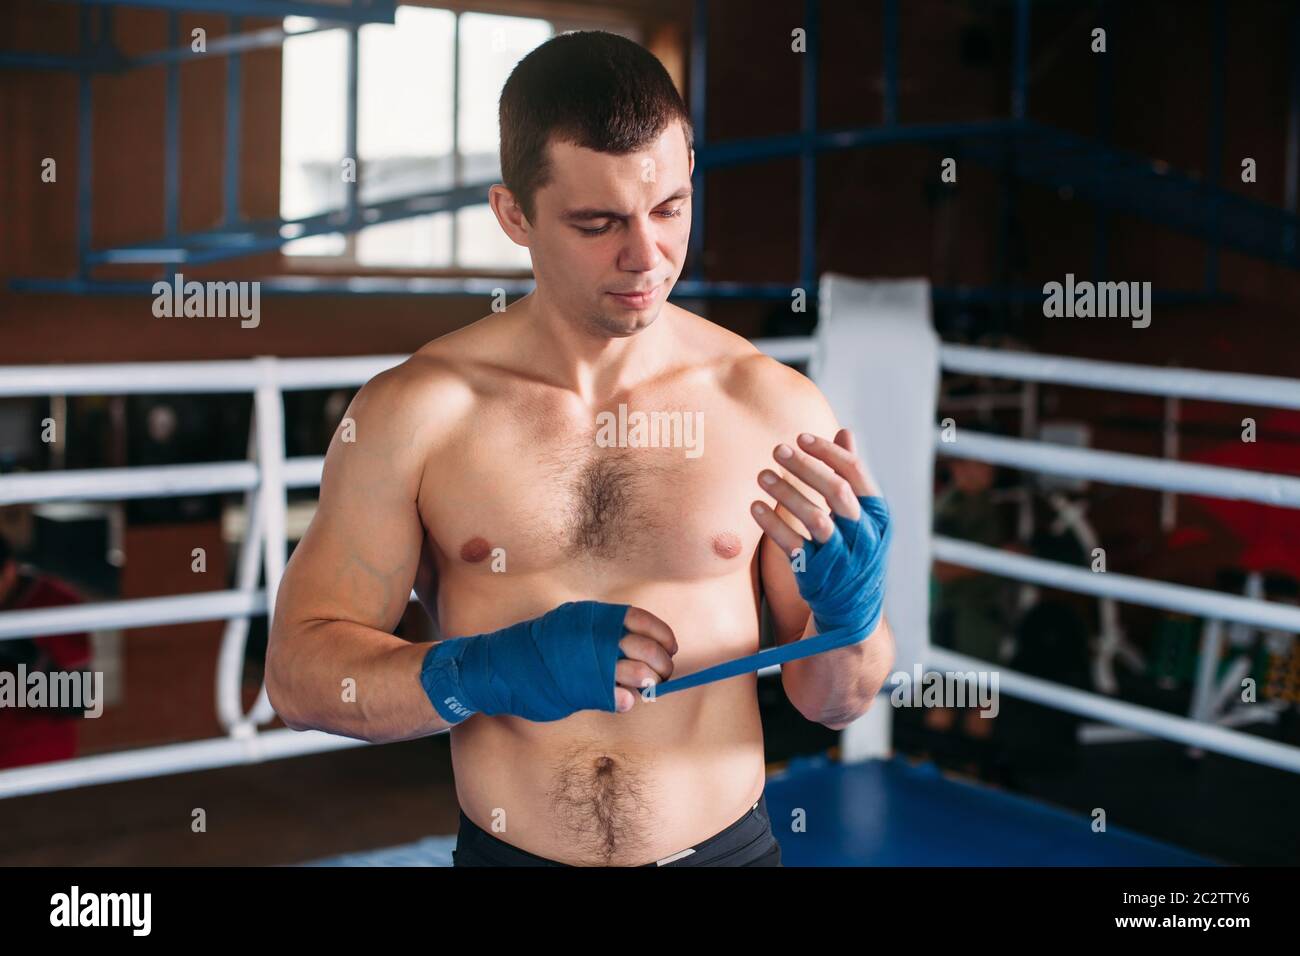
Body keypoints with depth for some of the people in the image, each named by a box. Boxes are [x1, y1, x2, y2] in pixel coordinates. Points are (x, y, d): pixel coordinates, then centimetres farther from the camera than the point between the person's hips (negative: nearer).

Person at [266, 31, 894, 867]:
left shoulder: (775, 407, -9)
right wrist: (486, 671, -22)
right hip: (506, 849, 0)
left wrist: (849, 603, -21)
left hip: (728, 846, 1)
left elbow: (832, 702, -1)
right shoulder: (414, 411, -10)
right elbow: (300, 673, -8)